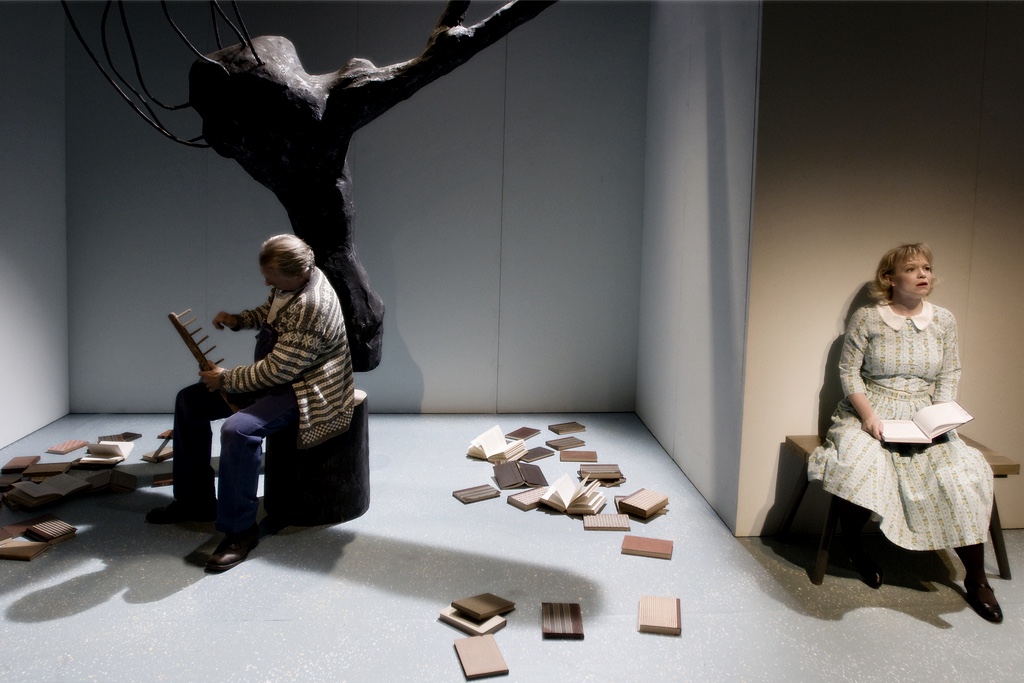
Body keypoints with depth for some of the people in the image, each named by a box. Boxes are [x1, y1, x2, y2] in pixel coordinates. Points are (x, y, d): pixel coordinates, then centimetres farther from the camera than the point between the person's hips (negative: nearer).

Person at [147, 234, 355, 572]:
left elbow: (277, 371, -28)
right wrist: (238, 320, 1)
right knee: (190, 400, 8)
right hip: (273, 374, 11)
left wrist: (225, 379, -15)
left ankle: (240, 530, -16)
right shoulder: (290, 279, -3)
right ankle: (195, 500, 18)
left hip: (305, 389, -10)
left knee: (238, 429, -34)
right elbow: (270, 310, 20)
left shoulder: (312, 307, -31)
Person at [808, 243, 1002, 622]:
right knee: (860, 469, -33)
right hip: (870, 416, -3)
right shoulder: (866, 318, -3)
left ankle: (976, 578, -5)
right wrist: (868, 414, -16)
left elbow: (949, 376, 9)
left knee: (962, 478, -21)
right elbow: (848, 371, -4)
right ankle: (852, 545, -3)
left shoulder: (943, 320, 6)